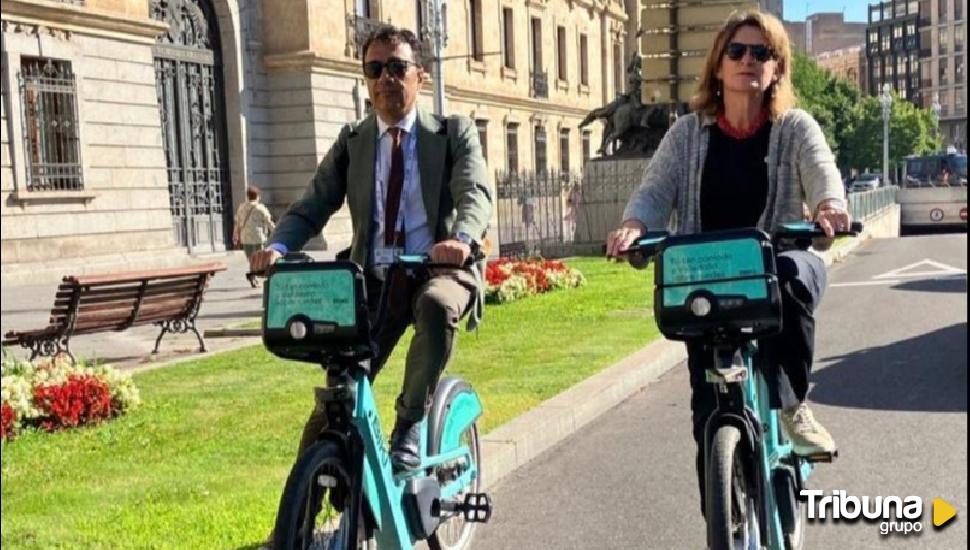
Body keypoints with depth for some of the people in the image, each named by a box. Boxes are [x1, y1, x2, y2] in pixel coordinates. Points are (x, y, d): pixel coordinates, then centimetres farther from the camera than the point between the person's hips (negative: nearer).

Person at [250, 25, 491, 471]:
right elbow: (313, 205, 3)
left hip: (438, 271, -2)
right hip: (373, 281, 2)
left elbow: (475, 194, -13)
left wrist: (462, 238, -37)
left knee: (436, 305, -37)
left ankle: (410, 423, -18)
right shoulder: (352, 141, 12)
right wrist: (277, 246, -20)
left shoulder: (454, 133, 5)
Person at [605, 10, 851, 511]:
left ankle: (792, 404, -17)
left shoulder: (796, 128, 3)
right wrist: (634, 225, -28)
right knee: (710, 410, -7)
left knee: (793, 278, -38)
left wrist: (830, 205, -39)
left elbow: (822, 173, -15)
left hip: (778, 264, -1)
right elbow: (654, 191, -5)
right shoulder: (688, 133, 6)